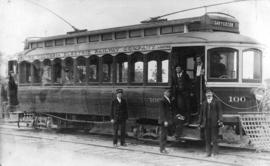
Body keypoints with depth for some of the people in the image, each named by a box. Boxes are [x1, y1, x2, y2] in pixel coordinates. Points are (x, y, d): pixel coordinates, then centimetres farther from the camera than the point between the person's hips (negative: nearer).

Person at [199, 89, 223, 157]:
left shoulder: (216, 102, 4)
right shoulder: (204, 103, 13)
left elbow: (219, 111, 0)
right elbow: (202, 113, 15)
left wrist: (220, 120, -11)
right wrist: (201, 123, 12)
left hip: (214, 123, -3)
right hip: (206, 123, 3)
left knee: (214, 138, -1)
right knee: (207, 138, 5)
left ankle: (215, 151, 6)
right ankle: (208, 152, 11)